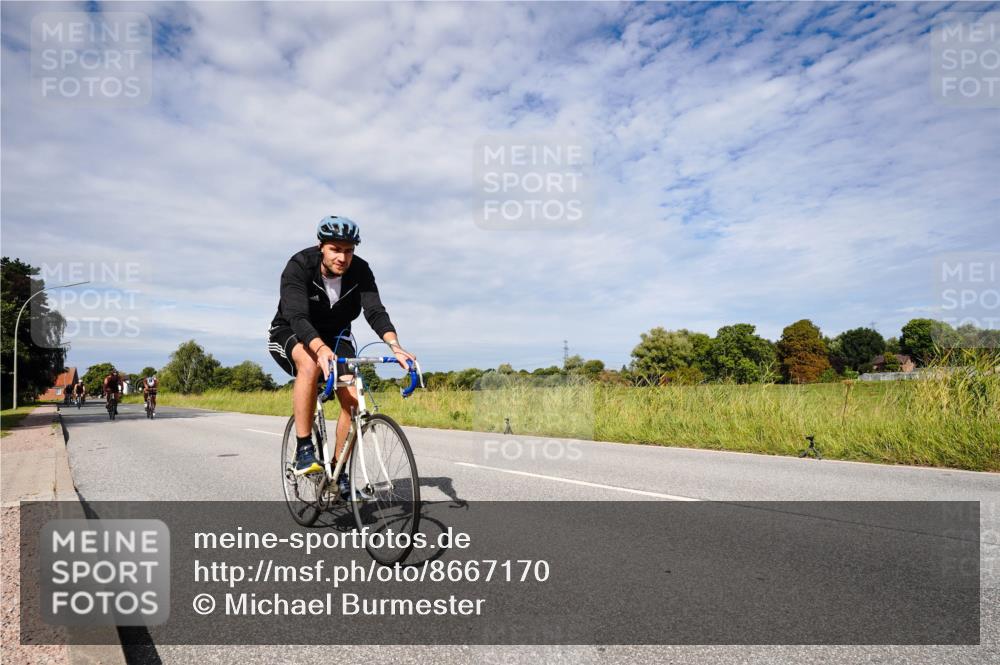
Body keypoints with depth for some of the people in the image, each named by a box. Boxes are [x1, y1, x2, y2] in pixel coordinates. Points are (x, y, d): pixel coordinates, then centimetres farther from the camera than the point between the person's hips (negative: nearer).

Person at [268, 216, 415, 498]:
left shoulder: (360, 271, -19)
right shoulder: (299, 266, -28)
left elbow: (375, 311, -30)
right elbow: (297, 317, -41)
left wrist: (395, 345, -49)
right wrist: (321, 349, -60)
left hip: (334, 335, 3)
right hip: (290, 333, -3)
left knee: (353, 398, -17)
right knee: (310, 364, -38)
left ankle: (338, 472, 2)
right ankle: (303, 451, -26)